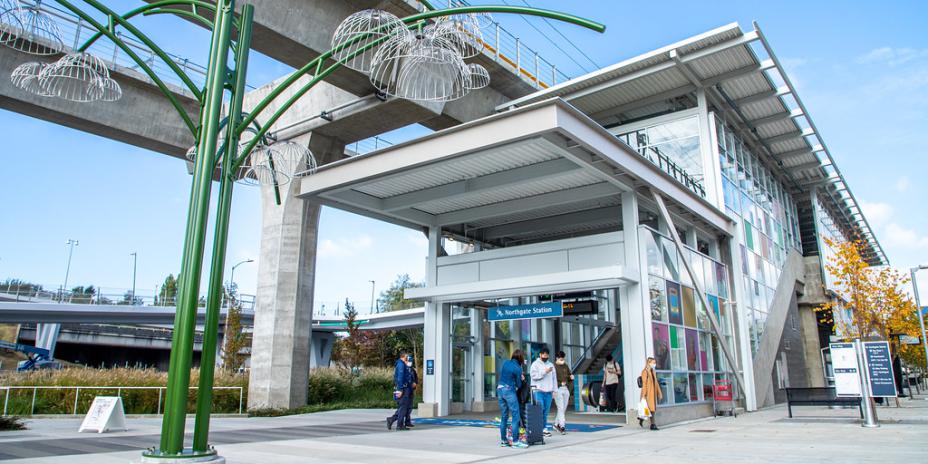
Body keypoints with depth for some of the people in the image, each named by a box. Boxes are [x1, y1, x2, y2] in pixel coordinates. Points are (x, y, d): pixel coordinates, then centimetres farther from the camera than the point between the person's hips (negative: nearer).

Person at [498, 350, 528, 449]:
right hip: (509, 391, -7)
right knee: (516, 416, -3)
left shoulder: (505, 363, 5)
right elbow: (518, 385, -5)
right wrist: (521, 379, 15)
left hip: (500, 389, 7)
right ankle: (515, 441, -6)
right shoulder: (518, 368, -12)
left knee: (504, 417, 13)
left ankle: (503, 440, 18)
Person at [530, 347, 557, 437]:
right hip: (538, 390, -5)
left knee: (546, 411, 5)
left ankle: (544, 428, 12)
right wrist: (545, 372, -15)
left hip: (548, 391, 5)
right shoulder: (535, 364, 1)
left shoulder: (551, 365, 17)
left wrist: (554, 390, 10)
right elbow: (534, 376, -12)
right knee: (540, 410, -11)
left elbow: (554, 378, 16)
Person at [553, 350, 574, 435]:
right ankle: (562, 426, -9)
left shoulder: (566, 366, 13)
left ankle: (556, 424, 25)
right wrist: (560, 383, -20)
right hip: (557, 390, -6)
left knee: (564, 409, 10)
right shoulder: (553, 366, -7)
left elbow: (569, 376, 24)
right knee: (561, 408, -10)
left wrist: (571, 377, 1)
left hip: (566, 389, 6)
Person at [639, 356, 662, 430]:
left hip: (653, 392, 8)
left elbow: (656, 383, 16)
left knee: (653, 408, 11)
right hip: (648, 393, -8)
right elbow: (644, 384, -14)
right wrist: (644, 395, -17)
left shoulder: (653, 372, 13)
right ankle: (652, 424, -2)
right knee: (651, 408, -7)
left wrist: (659, 393, 14)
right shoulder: (645, 371, -11)